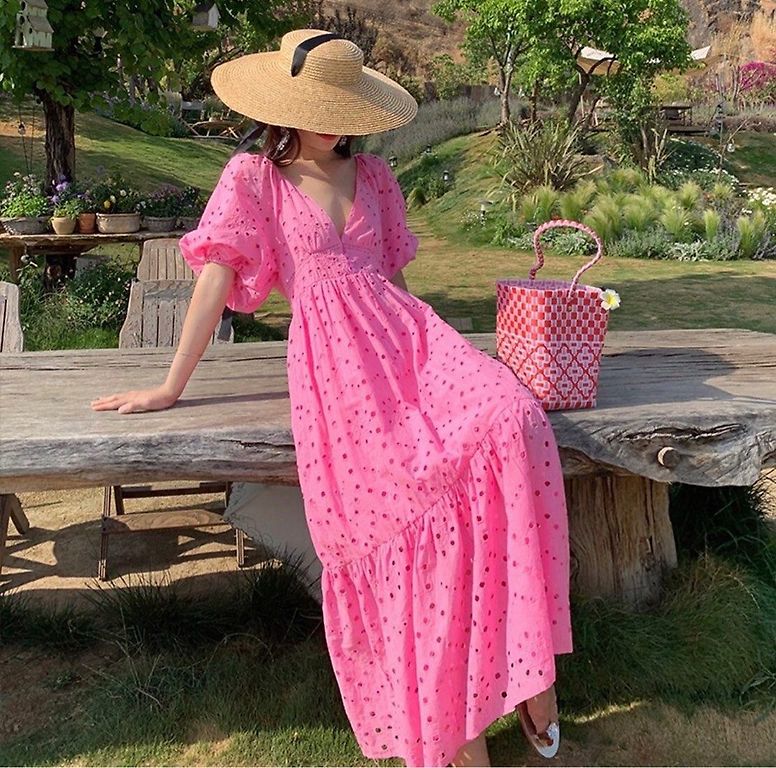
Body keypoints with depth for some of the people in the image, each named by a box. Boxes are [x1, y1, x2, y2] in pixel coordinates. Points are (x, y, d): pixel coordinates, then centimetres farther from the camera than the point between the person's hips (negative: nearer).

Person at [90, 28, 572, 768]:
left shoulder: (371, 174, 21)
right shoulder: (252, 178, 9)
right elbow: (216, 279, 3)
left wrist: (424, 339, 16)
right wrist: (171, 386, 0)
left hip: (403, 330, 4)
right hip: (330, 354, -4)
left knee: (512, 421, -27)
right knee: (411, 498, -27)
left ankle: (522, 665, -15)